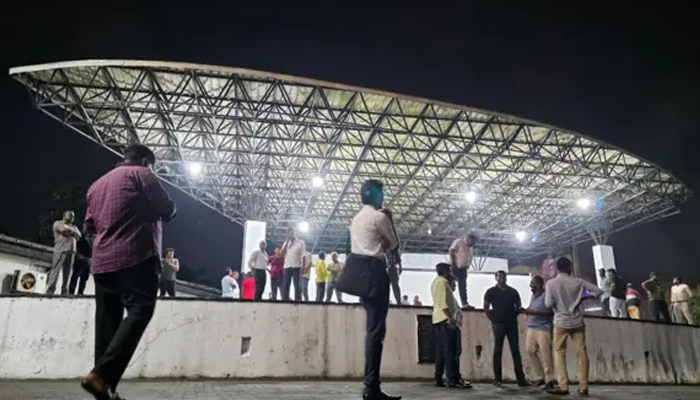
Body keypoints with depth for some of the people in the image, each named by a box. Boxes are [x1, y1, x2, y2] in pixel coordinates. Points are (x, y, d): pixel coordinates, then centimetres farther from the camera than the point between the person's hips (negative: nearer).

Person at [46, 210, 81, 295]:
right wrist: (70, 230, 11)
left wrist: (71, 231, 0)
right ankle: (50, 289, -15)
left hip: (71, 250, 4)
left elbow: (79, 235, 12)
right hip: (61, 249, -4)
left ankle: (64, 291, -9)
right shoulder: (58, 223, 16)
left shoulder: (74, 227, 30)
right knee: (56, 268, -11)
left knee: (67, 271, -5)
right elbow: (63, 229, -4)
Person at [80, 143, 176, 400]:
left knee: (107, 321, 8)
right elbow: (168, 210, 0)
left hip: (102, 261, 8)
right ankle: (102, 374, -25)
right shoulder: (141, 175, 1)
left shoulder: (97, 184, 22)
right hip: (136, 257, -7)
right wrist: (154, 213, 21)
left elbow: (89, 225, 25)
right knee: (139, 312, -11)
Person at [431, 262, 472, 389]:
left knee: (441, 350, 7)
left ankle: (438, 379, 6)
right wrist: (450, 318, -25)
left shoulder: (437, 281, 23)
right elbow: (442, 302, -21)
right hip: (445, 319, -10)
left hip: (439, 319, 10)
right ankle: (453, 379, -14)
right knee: (451, 350, -12)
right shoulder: (442, 282, -8)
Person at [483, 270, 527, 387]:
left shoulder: (513, 292, 10)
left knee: (515, 351, 2)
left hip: (512, 324, 3)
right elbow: (486, 308, 2)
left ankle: (521, 379, 4)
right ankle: (497, 378, 6)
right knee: (498, 351, 1)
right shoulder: (491, 292, 2)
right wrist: (493, 319, -4)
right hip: (498, 324, -2)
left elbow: (519, 306, 15)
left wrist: (515, 315, 1)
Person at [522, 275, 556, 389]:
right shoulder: (533, 295, 15)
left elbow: (551, 311, -16)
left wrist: (534, 312, -21)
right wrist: (527, 311, 5)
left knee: (545, 354, -6)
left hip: (544, 328, -8)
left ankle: (550, 380, 3)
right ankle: (542, 376, 14)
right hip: (531, 328, 8)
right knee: (530, 350, 2)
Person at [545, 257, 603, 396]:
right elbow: (599, 290, 3)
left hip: (561, 322, -2)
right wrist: (584, 297, 16)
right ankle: (583, 387, 8)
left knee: (559, 353, 4)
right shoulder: (578, 282, 1)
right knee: (582, 353, 7)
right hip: (577, 322, 2)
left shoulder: (551, 283, -7)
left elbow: (548, 304, -11)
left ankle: (562, 386, -1)